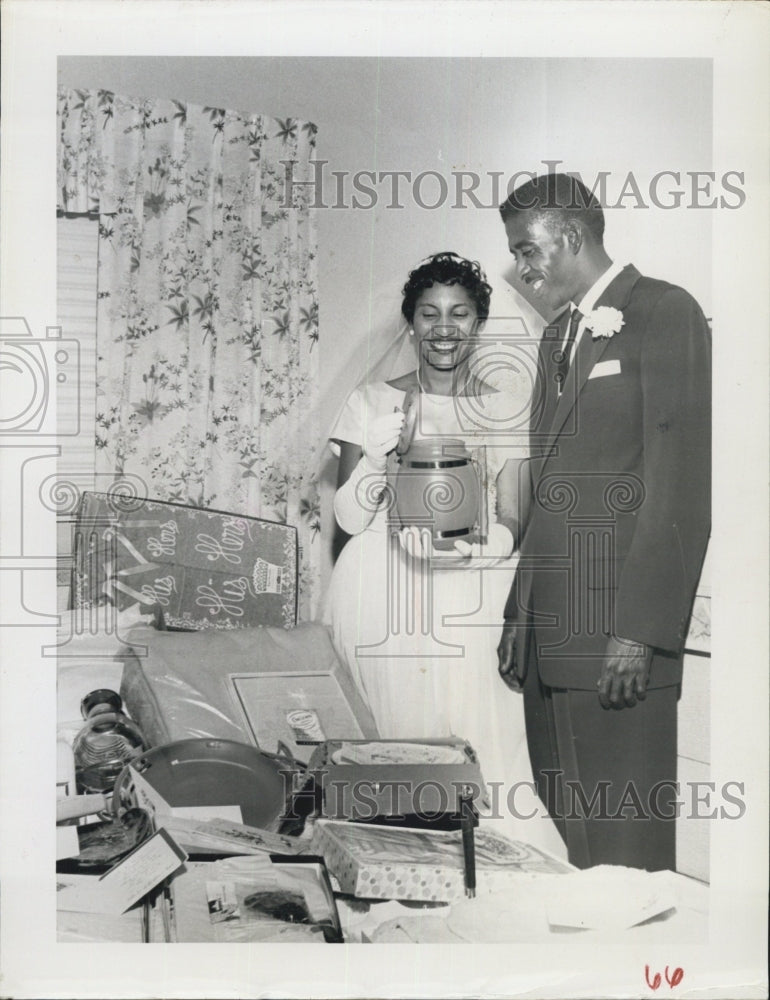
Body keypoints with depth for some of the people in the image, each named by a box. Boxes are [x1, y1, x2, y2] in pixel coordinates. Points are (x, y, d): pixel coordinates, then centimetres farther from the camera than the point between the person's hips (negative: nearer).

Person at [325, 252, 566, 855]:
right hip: (380, 606, 0)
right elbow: (347, 518, 4)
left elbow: (513, 522, 5)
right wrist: (376, 461, -13)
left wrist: (476, 546, -16)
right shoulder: (372, 403, 7)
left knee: (475, 747, -5)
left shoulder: (504, 411, 8)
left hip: (470, 605, 0)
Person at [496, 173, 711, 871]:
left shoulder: (665, 314, -3)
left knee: (623, 839, -4)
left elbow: (681, 485, -12)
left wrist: (639, 630, -17)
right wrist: (520, 614, 13)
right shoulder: (558, 337, 22)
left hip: (618, 634, -7)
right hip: (549, 628, 7)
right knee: (560, 828, 9)